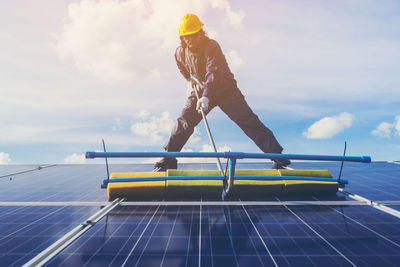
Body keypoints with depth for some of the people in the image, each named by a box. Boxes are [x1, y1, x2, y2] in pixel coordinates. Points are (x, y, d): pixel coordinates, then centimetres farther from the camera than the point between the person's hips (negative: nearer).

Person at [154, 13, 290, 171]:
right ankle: (169, 159, 6)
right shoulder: (180, 53, -3)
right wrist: (190, 80, 8)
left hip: (225, 89, -4)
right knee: (184, 122, -7)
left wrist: (206, 96, -48)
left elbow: (213, 73, -36)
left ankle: (277, 155, -8)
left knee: (248, 121, -12)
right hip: (201, 91, 5)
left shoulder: (211, 46, -22)